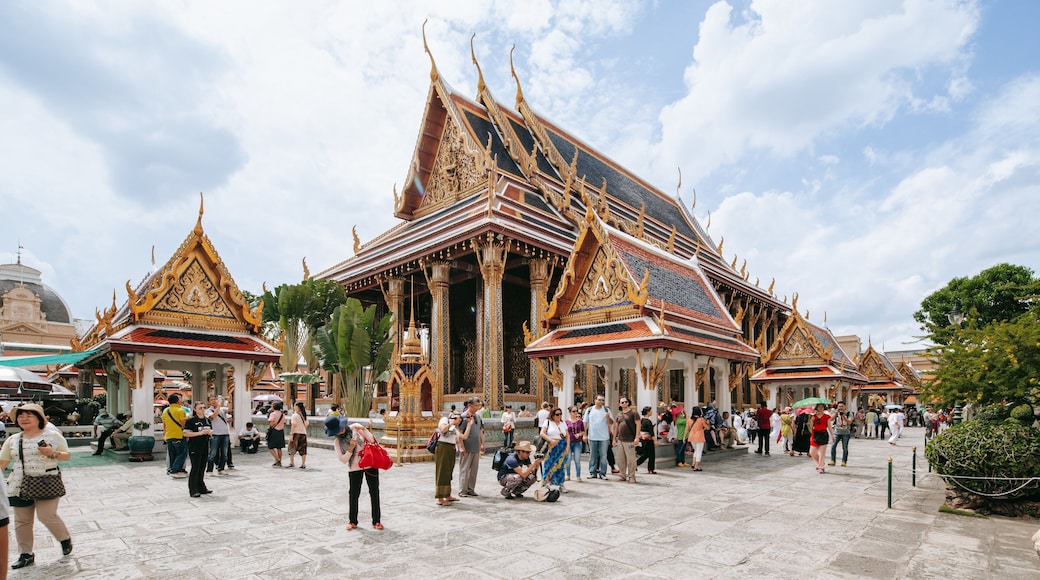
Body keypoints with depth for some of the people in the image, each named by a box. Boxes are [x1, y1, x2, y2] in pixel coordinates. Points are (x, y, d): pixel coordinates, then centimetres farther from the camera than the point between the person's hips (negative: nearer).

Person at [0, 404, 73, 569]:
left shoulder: (52, 435, -2)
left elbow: (67, 456, 2)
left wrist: (52, 453, -17)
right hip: (20, 485, 5)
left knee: (47, 515, -9)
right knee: (22, 520, 9)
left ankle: (65, 539, 17)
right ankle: (26, 554, 24)